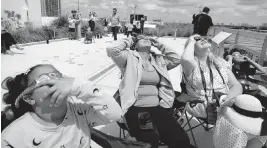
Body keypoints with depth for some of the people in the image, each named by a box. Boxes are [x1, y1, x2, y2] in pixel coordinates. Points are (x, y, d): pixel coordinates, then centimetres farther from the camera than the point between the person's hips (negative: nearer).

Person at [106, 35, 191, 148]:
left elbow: (176, 59, 20)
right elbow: (111, 48, -10)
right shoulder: (130, 57, 3)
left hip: (157, 108, 5)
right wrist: (129, 41, 6)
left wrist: (159, 45, 19)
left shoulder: (158, 60, 18)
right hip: (136, 109, -4)